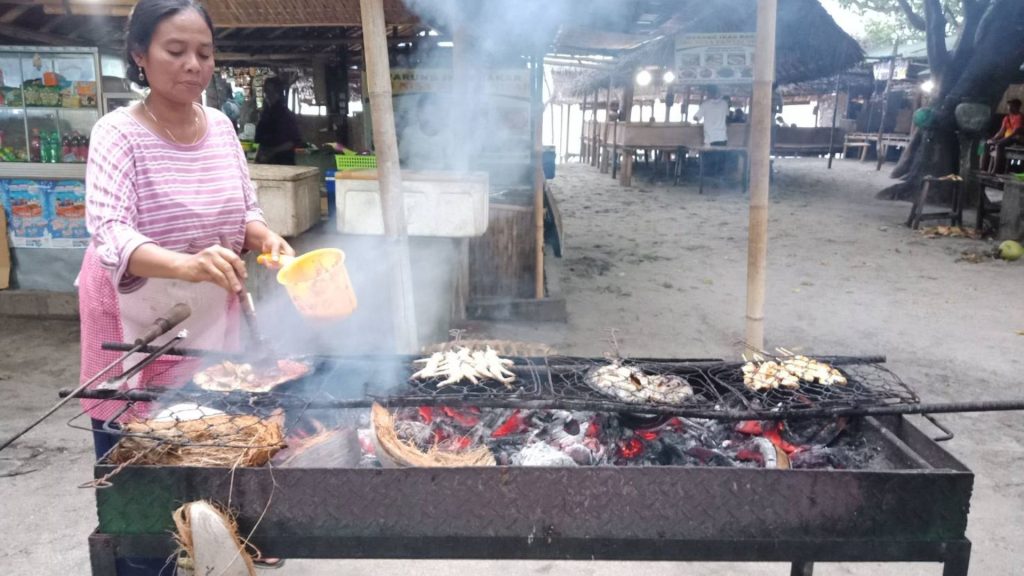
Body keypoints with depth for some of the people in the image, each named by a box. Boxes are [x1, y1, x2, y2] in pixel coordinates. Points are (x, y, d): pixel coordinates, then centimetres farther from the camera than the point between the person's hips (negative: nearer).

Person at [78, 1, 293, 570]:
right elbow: (110, 235, -30)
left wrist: (265, 237, -17)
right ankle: (141, 562, 24)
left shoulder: (220, 125, -2)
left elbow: (245, 209, 6)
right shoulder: (119, 133, -17)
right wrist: (187, 265, -49)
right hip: (136, 322, -4)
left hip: (211, 316, 5)